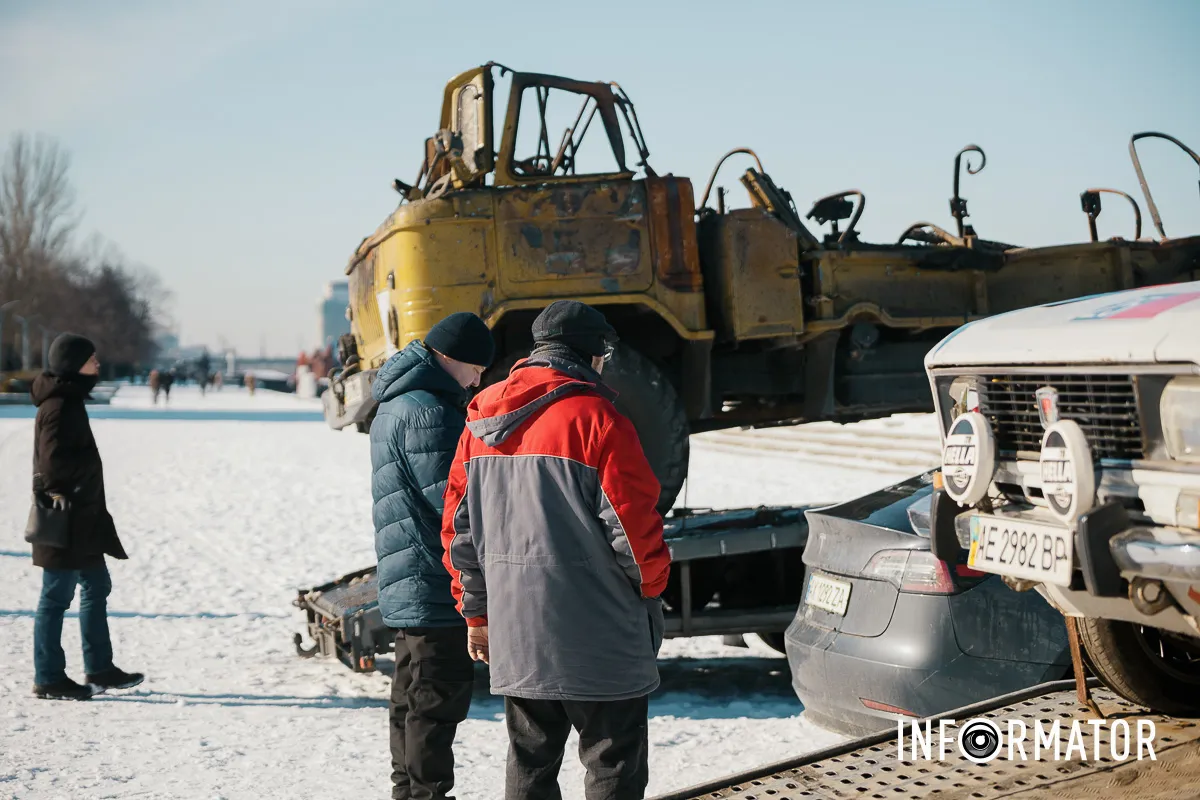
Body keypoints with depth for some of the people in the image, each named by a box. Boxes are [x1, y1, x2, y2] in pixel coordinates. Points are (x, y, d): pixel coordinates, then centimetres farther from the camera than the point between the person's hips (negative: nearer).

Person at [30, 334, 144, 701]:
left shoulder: (69, 400, 14)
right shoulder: (59, 406, -18)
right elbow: (56, 460, -26)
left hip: (82, 518, 11)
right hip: (65, 518, -11)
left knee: (96, 587, 17)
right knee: (57, 596, -2)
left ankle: (99, 669, 25)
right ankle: (48, 678, 7)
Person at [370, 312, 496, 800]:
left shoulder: (396, 406, 16)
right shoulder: (428, 412, -19)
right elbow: (452, 503, -22)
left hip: (408, 589, 11)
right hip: (435, 589, -11)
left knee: (412, 698, 19)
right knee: (438, 700, -4)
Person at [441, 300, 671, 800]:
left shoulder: (482, 420, 9)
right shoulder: (595, 417, -12)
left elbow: (459, 525, 13)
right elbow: (633, 520, -13)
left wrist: (476, 610, 20)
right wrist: (651, 583, 6)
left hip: (513, 631, 6)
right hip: (594, 635, -6)